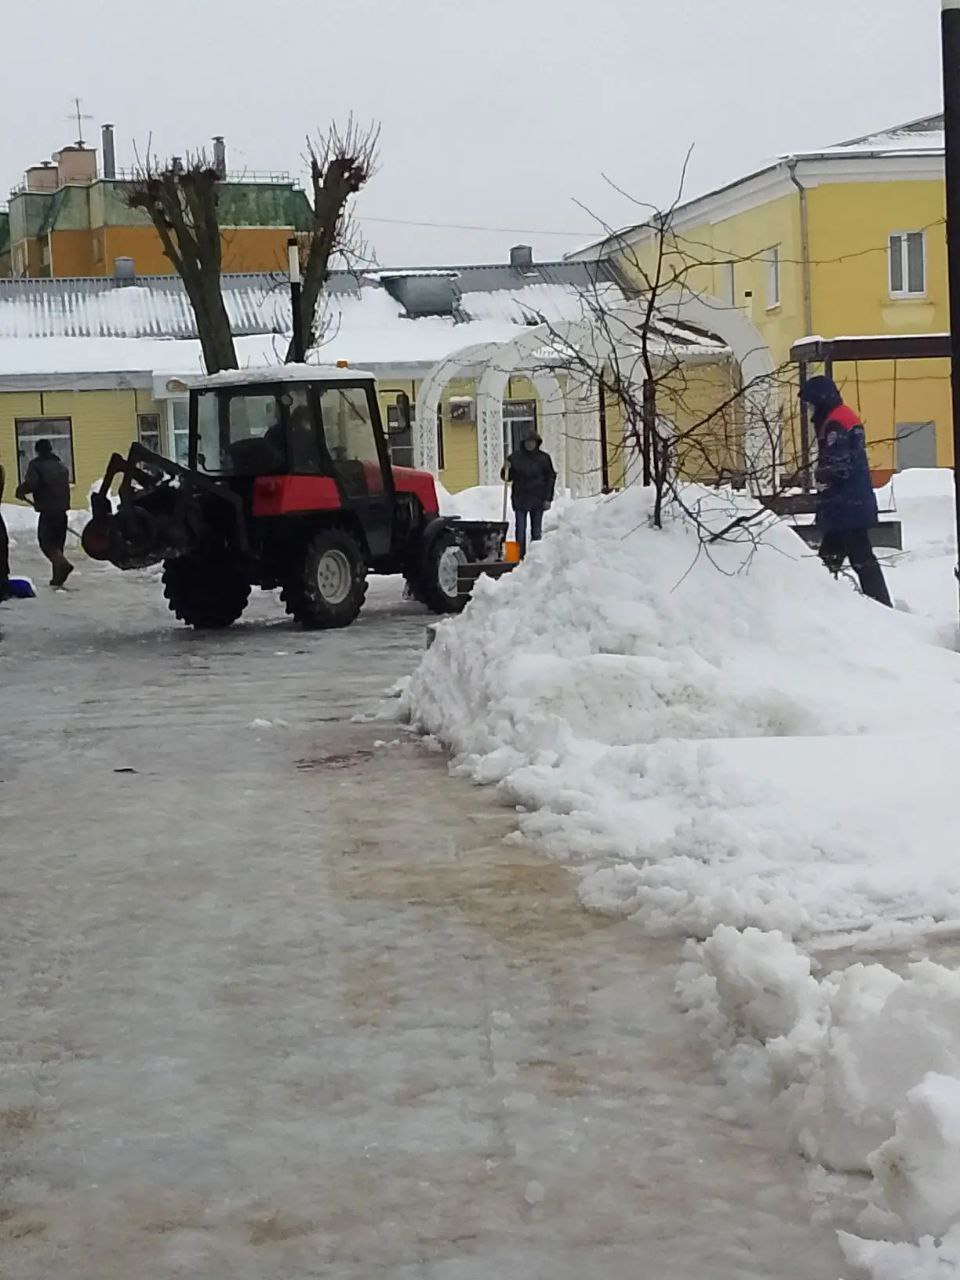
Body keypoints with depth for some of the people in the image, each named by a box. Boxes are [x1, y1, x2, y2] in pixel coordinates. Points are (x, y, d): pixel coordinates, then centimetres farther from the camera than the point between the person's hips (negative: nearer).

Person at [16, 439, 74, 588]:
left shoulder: (36, 465, -6)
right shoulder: (61, 466, 16)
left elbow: (31, 483, -19)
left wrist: (21, 491, -1)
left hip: (47, 510, -7)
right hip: (62, 510, 7)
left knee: (45, 542, -2)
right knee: (57, 542, 14)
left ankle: (63, 564, -26)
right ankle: (58, 577, 14)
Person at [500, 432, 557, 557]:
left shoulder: (544, 458, 2)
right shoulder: (515, 457, 3)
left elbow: (550, 478, 3)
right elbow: (507, 477, 9)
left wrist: (548, 499, -3)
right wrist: (506, 469, -14)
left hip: (537, 500, 0)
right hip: (520, 499, 0)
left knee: (536, 531, 7)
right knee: (520, 530, -2)